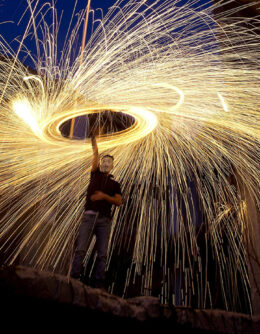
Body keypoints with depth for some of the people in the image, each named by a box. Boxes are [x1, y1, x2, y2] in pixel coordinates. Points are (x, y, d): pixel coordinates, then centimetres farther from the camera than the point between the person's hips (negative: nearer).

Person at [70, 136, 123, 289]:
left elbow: (119, 202, 4)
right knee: (81, 249, -10)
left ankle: (99, 283, 0)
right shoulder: (95, 174, 20)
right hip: (89, 216, 0)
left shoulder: (115, 184, 18)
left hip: (105, 219, 1)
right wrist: (95, 143, -1)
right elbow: (95, 156, 8)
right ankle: (74, 278, -9)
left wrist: (104, 196, -10)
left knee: (102, 253, -4)